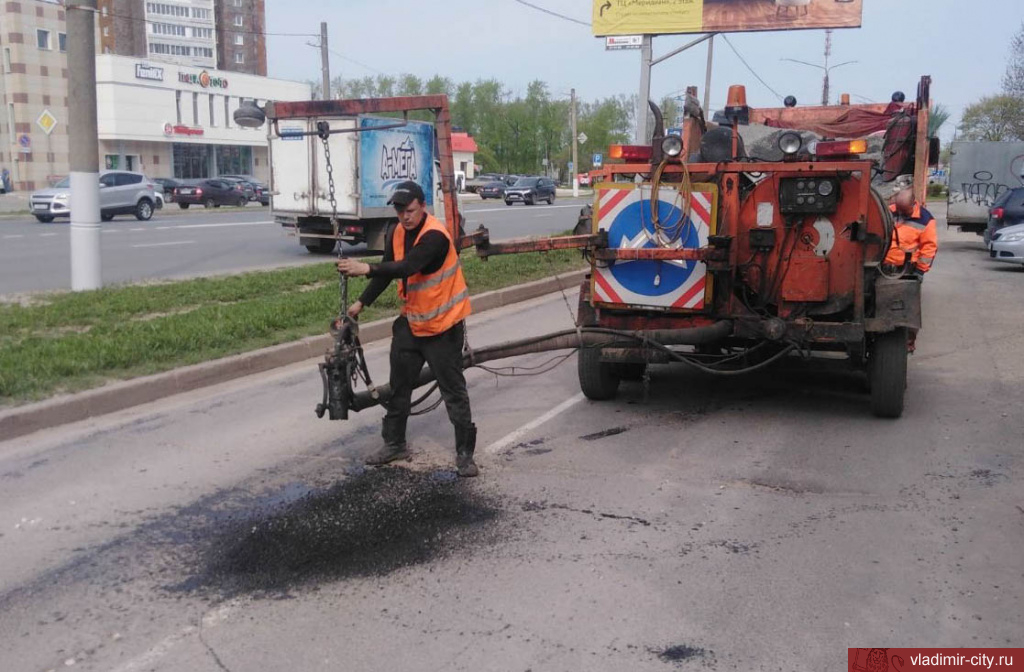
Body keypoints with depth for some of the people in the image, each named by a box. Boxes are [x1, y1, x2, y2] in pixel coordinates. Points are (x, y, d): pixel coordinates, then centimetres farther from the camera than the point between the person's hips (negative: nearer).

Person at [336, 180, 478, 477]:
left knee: (453, 391, -2)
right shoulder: (395, 233, 0)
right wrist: (361, 303, 2)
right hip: (410, 322, 7)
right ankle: (395, 443, 29)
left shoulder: (435, 236, -24)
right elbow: (388, 272, 9)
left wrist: (366, 269, -45)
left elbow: (408, 266, -38)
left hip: (442, 325, -7)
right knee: (399, 386, 15)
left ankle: (465, 453, 8)